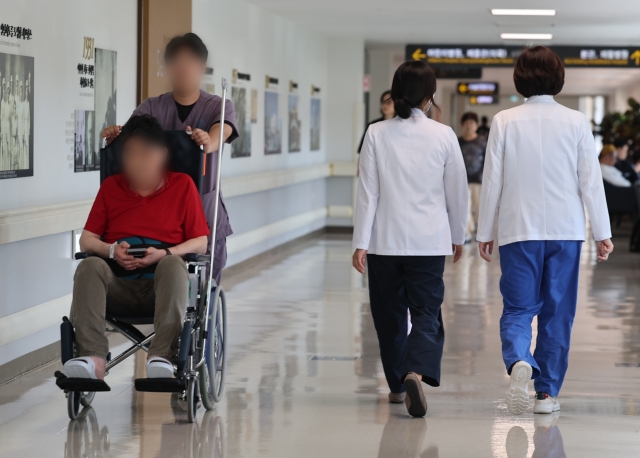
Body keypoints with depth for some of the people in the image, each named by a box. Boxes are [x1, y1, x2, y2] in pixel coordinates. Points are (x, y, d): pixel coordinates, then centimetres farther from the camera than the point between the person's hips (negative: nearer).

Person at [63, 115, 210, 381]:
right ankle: (93, 358, -44)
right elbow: (86, 239, 15)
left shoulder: (182, 185, 11)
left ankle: (162, 356, -46)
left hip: (162, 284, -2)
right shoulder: (111, 187, 17)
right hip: (119, 287, 2)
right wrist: (112, 250, -8)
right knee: (90, 266, -30)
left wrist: (164, 254, -12)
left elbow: (201, 243, 6)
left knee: (174, 264, -35)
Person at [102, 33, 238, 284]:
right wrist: (115, 136, -34)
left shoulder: (219, 107, 2)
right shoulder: (152, 107, 6)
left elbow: (221, 132, -19)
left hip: (205, 214, -1)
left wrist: (208, 142, -42)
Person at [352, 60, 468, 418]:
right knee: (427, 315, -1)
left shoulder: (377, 134, -2)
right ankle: (416, 374, -26)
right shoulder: (443, 136, -2)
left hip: (384, 241, 1)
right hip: (429, 241, -1)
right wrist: (458, 235, 18)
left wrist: (361, 242, -2)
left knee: (389, 315, 15)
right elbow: (457, 190, 5)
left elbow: (368, 191, -4)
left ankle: (397, 386, 25)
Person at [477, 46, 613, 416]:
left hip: (519, 231, 0)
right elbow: (591, 180, -1)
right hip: (566, 229, 1)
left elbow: (492, 181, -1)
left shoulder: (504, 122, -3)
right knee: (557, 313, 9)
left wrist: (485, 232, 8)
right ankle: (548, 391, 12)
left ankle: (519, 360, -25)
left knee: (518, 308, 4)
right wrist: (603, 233, 5)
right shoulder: (576, 122, -2)